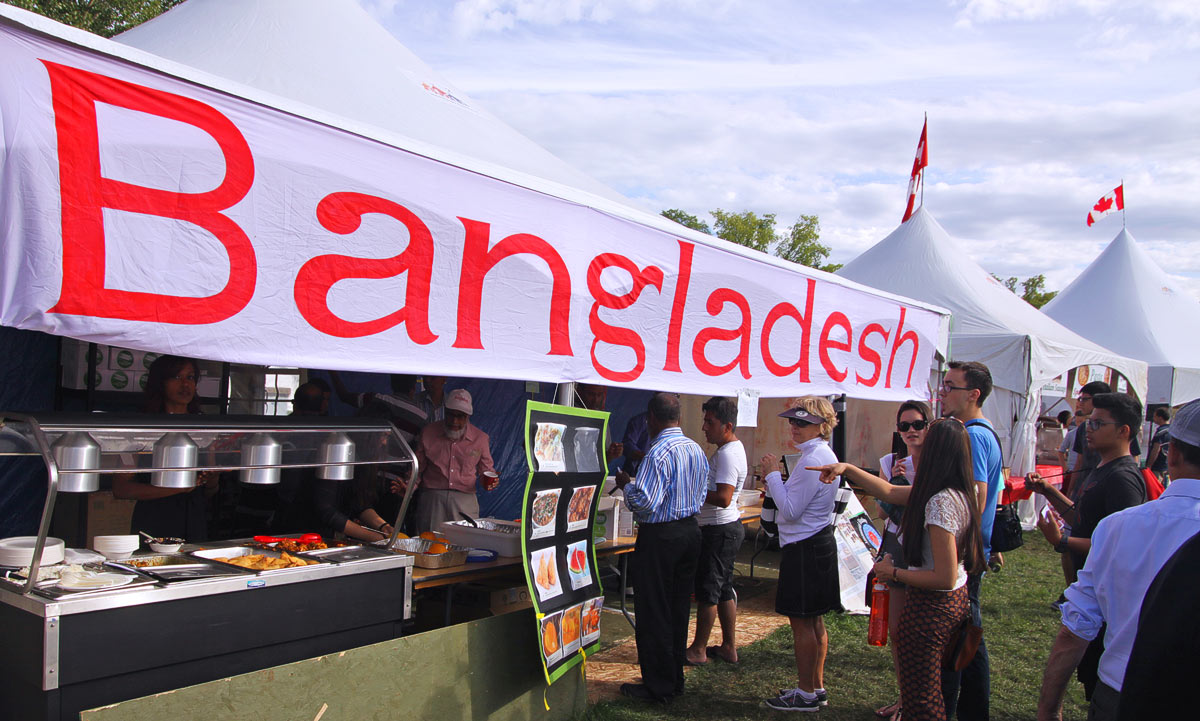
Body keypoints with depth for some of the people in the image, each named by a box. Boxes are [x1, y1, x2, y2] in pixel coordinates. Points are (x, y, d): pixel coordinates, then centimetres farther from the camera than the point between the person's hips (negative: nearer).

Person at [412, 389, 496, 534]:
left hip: (465, 500, 0)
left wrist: (489, 481, -4)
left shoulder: (480, 438, 5)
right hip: (432, 498, 0)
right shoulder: (428, 433, 5)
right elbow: (418, 467, 12)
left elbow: (486, 470, 17)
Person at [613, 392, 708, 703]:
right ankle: (675, 679, 26)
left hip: (659, 537, -8)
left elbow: (645, 502, -23)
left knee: (654, 613, 2)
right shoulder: (697, 450, 7)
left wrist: (626, 483, -6)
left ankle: (658, 686, 10)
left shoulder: (659, 453, -20)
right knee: (679, 608, 16)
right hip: (691, 529, 8)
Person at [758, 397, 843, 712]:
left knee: (801, 621, -1)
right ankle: (816, 686, 28)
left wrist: (773, 474, -14)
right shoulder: (825, 455, 12)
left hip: (804, 549, -11)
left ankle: (806, 694, 8)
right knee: (814, 620, 17)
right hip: (820, 542, 11)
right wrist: (778, 480, 12)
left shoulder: (811, 461, -20)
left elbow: (791, 510, -19)